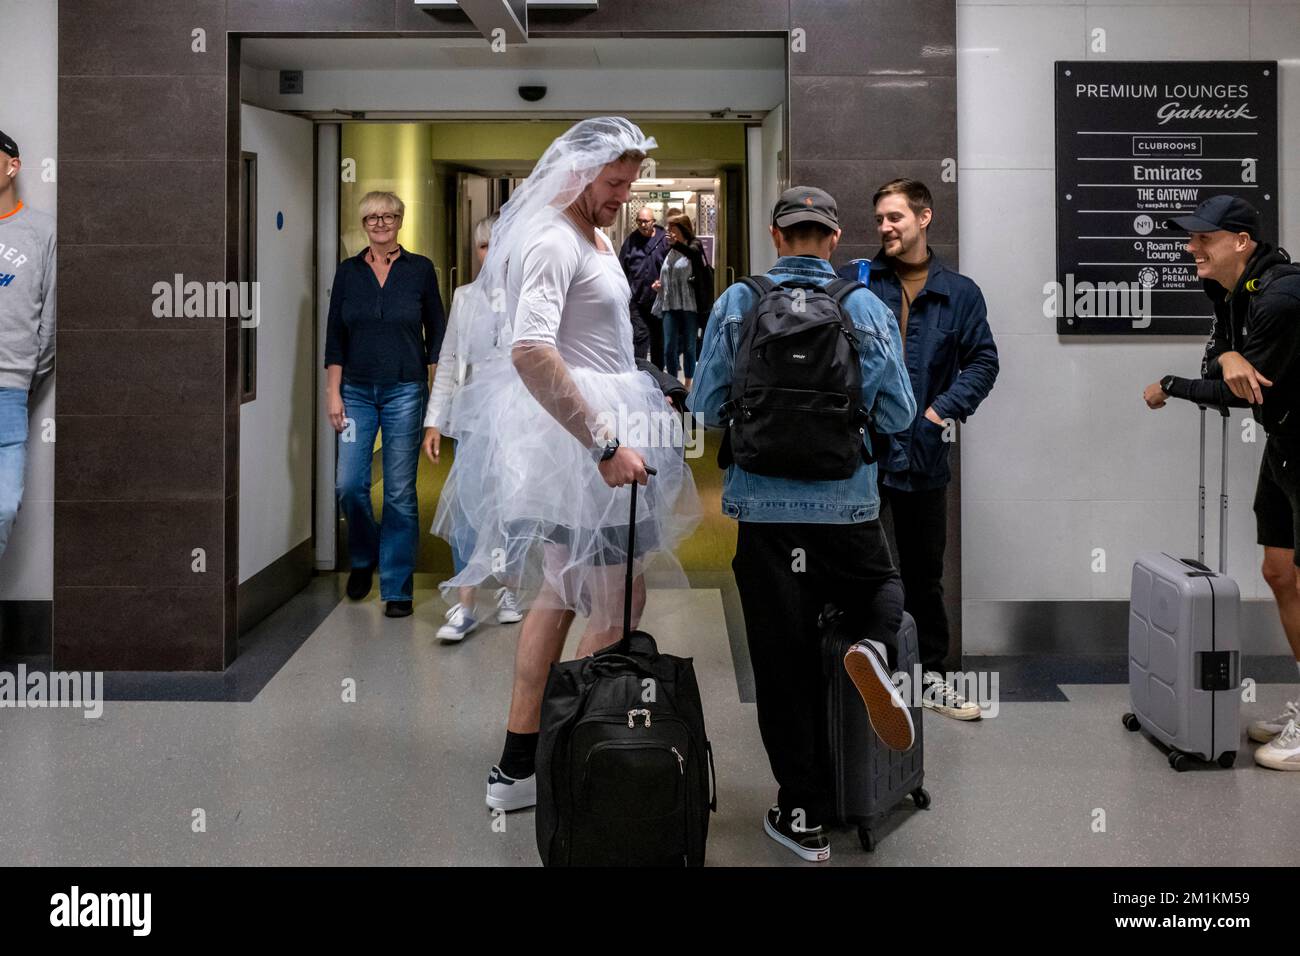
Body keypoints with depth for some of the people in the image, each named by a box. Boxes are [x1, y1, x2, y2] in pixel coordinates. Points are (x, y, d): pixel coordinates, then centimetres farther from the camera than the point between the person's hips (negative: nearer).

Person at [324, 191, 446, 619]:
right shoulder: (348, 272, 6)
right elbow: (335, 338, 7)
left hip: (405, 391, -2)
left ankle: (398, 589, 8)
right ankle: (363, 559, 26)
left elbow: (436, 332, 4)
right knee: (350, 484, -3)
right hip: (357, 391, 2)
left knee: (400, 491, -1)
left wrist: (437, 394, -3)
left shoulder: (420, 270, 2)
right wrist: (334, 394, 0)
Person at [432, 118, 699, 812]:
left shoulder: (595, 235, 17)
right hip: (575, 439, -11)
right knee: (619, 605, -4)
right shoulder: (551, 241, -17)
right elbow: (531, 352, -31)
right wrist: (604, 444, -31)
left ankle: (518, 768, 23)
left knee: (562, 590, 14)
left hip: (590, 432, 11)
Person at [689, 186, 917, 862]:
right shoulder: (869, 309, -1)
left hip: (765, 509, 0)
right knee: (884, 591, 28)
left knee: (783, 665, 7)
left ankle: (804, 817, 14)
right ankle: (875, 651, -8)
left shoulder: (737, 305, -2)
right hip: (848, 508, 0)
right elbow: (897, 416, 0)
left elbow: (705, 409, -1)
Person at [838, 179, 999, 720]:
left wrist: (946, 409, -8)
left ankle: (930, 675, 26)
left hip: (922, 452, 2)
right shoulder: (852, 282, 2)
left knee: (924, 572, 13)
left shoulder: (960, 294, 6)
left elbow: (983, 361, 4)